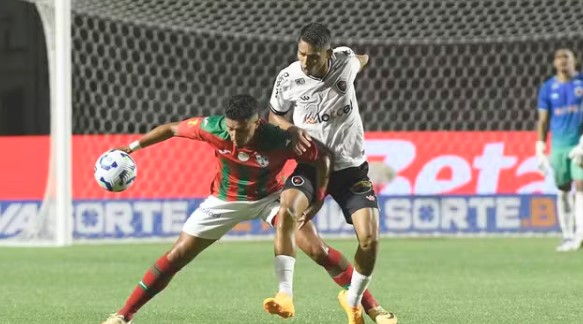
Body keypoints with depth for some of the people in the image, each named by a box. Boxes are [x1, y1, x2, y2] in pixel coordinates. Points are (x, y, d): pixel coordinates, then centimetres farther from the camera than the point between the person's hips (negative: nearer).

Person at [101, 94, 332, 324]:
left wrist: (317, 201, -23)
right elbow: (171, 129, -10)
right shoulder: (214, 128, -27)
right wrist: (131, 148, -8)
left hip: (268, 197, -1)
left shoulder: (279, 141, -32)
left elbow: (323, 157, -19)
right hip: (225, 200, 1)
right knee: (177, 256, -2)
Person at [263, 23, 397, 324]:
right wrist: (292, 129, -14)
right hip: (311, 164, -1)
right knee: (287, 209, -31)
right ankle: (285, 294, -33)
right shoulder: (288, 79, -14)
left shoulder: (346, 61, -12)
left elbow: (363, 58, 14)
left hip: (351, 166, 1)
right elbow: (274, 115, 4)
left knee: (369, 238, -9)